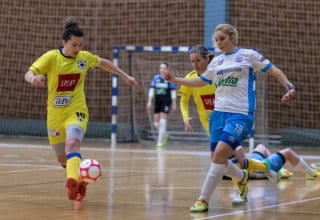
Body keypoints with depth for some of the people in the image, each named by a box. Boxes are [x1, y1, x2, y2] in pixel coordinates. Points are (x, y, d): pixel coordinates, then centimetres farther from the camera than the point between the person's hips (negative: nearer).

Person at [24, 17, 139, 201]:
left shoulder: (85, 57, -1)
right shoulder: (51, 57, -9)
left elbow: (103, 63, 20)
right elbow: (29, 73, -19)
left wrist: (125, 76, 22)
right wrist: (33, 78, -43)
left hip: (76, 111, -1)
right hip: (55, 115, 1)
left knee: (72, 144, -31)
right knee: (62, 158, 12)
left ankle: (73, 182, -49)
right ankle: (80, 181, 39)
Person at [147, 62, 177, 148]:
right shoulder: (155, 78, 6)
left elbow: (173, 92, 1)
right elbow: (151, 90, 6)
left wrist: (174, 104, 0)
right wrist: (149, 102, 1)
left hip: (166, 102, -4)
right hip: (157, 102, 4)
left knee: (163, 121, -12)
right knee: (156, 122, 4)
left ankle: (160, 141, -5)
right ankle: (165, 135, 31)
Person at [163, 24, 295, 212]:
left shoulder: (248, 55, 1)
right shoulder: (217, 62, 15)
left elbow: (273, 70, 0)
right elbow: (201, 81, 28)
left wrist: (289, 87, -14)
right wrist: (176, 80, 20)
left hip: (241, 114, -6)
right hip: (219, 112, 6)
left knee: (220, 154, -19)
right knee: (218, 158, 4)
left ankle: (203, 200, -13)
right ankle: (242, 177, 35)